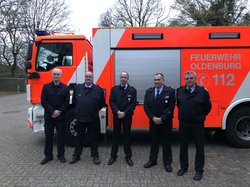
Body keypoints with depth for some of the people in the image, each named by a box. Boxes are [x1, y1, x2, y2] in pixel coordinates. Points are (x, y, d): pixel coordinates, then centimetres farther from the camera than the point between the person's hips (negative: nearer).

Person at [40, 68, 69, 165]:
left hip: (61, 116, 0)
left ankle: (61, 155, 20)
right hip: (49, 116, 1)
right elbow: (43, 101, -3)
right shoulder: (46, 87, 4)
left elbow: (66, 102, -1)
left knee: (61, 136, 7)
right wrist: (53, 111, -13)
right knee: (48, 136, 8)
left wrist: (59, 112, -12)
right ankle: (48, 155, 21)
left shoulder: (65, 88, 3)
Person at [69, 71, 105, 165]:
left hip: (93, 119, -2)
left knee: (94, 138, 9)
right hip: (80, 118, 2)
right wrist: (78, 110, 13)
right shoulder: (78, 88, 6)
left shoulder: (98, 89, -2)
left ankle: (95, 156, 22)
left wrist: (95, 110, 6)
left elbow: (102, 103, 6)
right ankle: (76, 156, 24)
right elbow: (74, 101, 15)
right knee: (79, 137, 13)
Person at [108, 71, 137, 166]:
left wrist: (124, 113, -15)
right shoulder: (114, 89, 6)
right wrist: (117, 111, -14)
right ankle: (113, 156, 18)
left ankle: (128, 156, 18)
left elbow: (133, 104, -5)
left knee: (127, 136, 7)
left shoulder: (132, 90, 1)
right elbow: (111, 101, -1)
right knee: (115, 135, 8)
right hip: (116, 116, 1)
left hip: (127, 116, -1)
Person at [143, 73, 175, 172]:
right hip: (153, 121, 3)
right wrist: (153, 118, -10)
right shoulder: (149, 91, 5)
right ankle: (152, 160, 26)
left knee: (166, 142, 7)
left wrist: (162, 119, -15)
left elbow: (171, 107, -11)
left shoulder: (170, 91, -6)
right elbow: (146, 106, 1)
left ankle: (167, 163, 20)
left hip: (166, 122, -3)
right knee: (154, 141, 13)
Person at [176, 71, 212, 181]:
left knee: (199, 148, 7)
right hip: (183, 124, 4)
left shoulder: (202, 91, -11)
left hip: (197, 125, -3)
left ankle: (199, 171, 22)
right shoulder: (180, 91, 0)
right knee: (183, 146, 14)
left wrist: (200, 117, 7)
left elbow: (207, 107, 0)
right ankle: (183, 167, 31)